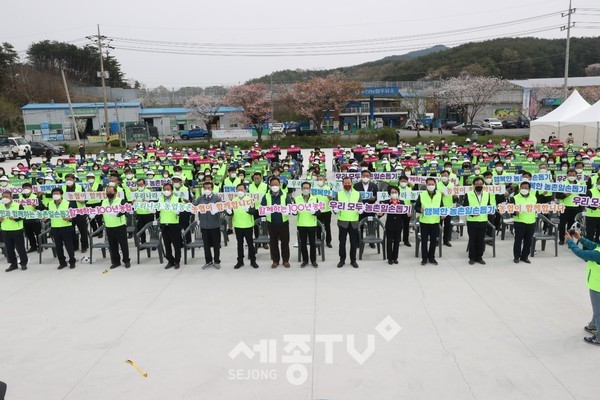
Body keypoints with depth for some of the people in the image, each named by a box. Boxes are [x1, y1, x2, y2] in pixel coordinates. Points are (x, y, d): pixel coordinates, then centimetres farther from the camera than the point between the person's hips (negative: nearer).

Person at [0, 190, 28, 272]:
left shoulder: (18, 205, -5)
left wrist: (14, 218, -29)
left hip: (17, 230, -4)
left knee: (20, 248, 3)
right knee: (9, 249, 9)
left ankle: (23, 263, 15)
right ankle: (13, 264, 20)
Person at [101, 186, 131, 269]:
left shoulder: (121, 200, -6)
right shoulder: (104, 201, 11)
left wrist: (118, 213, -39)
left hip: (120, 226, -5)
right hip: (109, 227, 5)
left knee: (123, 244, 4)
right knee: (112, 246, 11)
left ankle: (126, 261, 16)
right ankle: (115, 261, 22)